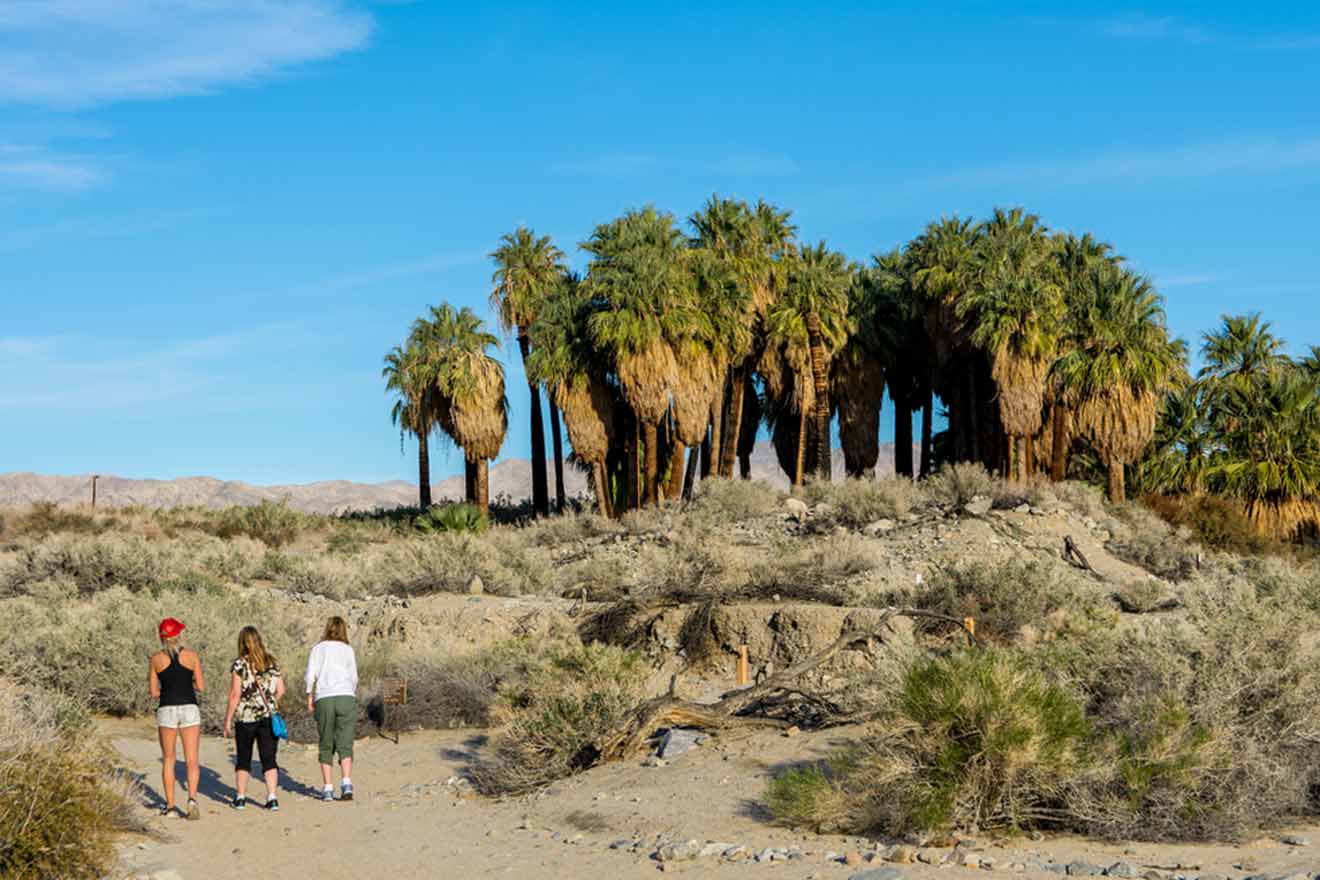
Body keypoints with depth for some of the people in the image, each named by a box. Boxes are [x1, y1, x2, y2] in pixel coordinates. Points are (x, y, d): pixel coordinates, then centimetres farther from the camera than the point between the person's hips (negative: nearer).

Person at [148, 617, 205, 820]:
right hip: (189, 709, -1)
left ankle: (170, 806, 13)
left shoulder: (156, 659, 1)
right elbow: (201, 687, 1)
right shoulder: (191, 656, 0)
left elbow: (153, 692, 3)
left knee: (168, 759, 13)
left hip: (167, 710, 1)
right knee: (192, 760, 1)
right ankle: (192, 798, -21)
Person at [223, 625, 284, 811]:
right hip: (269, 717, 2)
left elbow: (235, 695, -10)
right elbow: (281, 690, 6)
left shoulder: (240, 665, -8)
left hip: (245, 718, -2)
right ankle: (272, 797, -4)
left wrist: (227, 720, -3)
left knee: (243, 759, 11)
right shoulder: (273, 662, 3)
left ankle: (240, 797, 14)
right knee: (269, 759, 4)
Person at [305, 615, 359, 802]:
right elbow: (354, 678, 10)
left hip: (324, 698, 0)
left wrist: (310, 696, 7)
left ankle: (327, 788, 3)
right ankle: (347, 784, -21)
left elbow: (310, 674, -1)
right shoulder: (348, 649, 11)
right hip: (346, 697, 0)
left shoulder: (318, 648, 9)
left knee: (326, 746, 9)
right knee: (345, 745, -3)